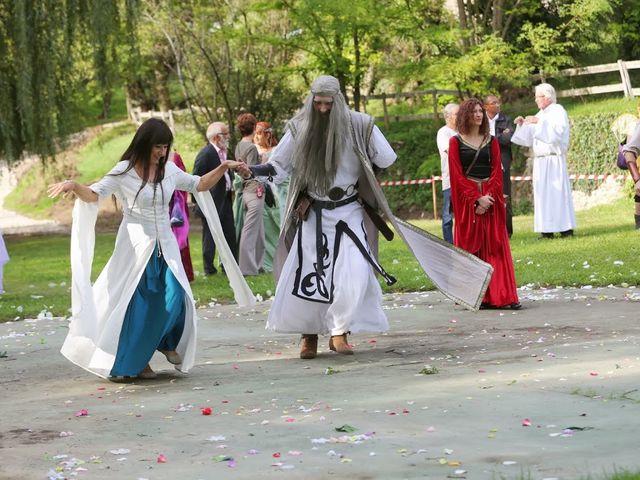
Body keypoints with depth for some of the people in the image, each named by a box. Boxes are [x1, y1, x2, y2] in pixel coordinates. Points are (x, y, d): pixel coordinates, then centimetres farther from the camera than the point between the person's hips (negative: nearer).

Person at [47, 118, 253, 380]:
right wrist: (74, 186, -33)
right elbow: (94, 194, -14)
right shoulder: (124, 172, -8)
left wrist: (223, 168, 9)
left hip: (165, 247, 4)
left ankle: (168, 343, 17)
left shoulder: (169, 170, 6)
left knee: (175, 298, -11)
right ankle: (134, 362, 16)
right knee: (137, 306, 0)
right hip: (135, 247, -4)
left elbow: (198, 185, 19)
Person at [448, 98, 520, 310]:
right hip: (467, 198, -3)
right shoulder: (456, 142, 2)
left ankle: (499, 295, -4)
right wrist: (477, 198, -14)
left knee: (495, 247, -2)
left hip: (490, 197, 3)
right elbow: (457, 175, -5)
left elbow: (497, 172, 4)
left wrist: (488, 198, -12)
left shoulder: (491, 141, 11)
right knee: (471, 247, -1)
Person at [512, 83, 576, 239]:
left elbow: (557, 132, -19)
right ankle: (548, 229, 4)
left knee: (557, 191, -8)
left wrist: (539, 122, -22)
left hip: (554, 159, -7)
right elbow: (529, 138, 17)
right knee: (542, 192, 3)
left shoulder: (558, 111, -3)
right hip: (540, 160, 7)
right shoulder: (540, 114, 17)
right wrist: (522, 125, 2)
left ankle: (566, 228, -5)